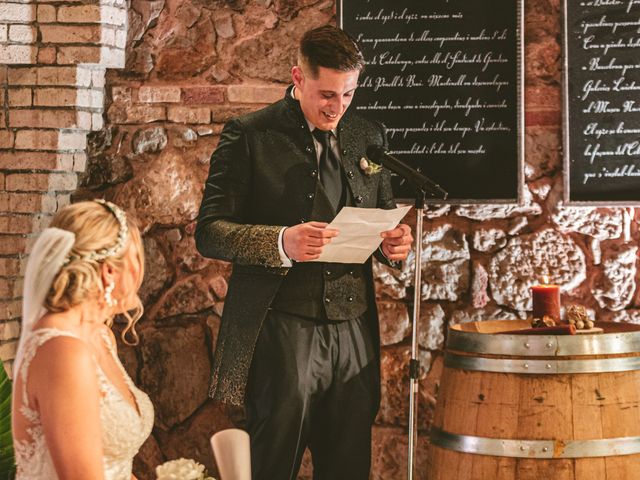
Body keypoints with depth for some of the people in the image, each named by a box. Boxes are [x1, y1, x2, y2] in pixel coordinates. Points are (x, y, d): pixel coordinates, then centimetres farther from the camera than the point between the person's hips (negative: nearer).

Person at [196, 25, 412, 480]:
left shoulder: (369, 136, 15)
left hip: (353, 334, 4)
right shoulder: (249, 136, -1)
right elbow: (209, 232, -5)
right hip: (281, 333, -4)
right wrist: (281, 242, -22)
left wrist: (393, 242, 0)